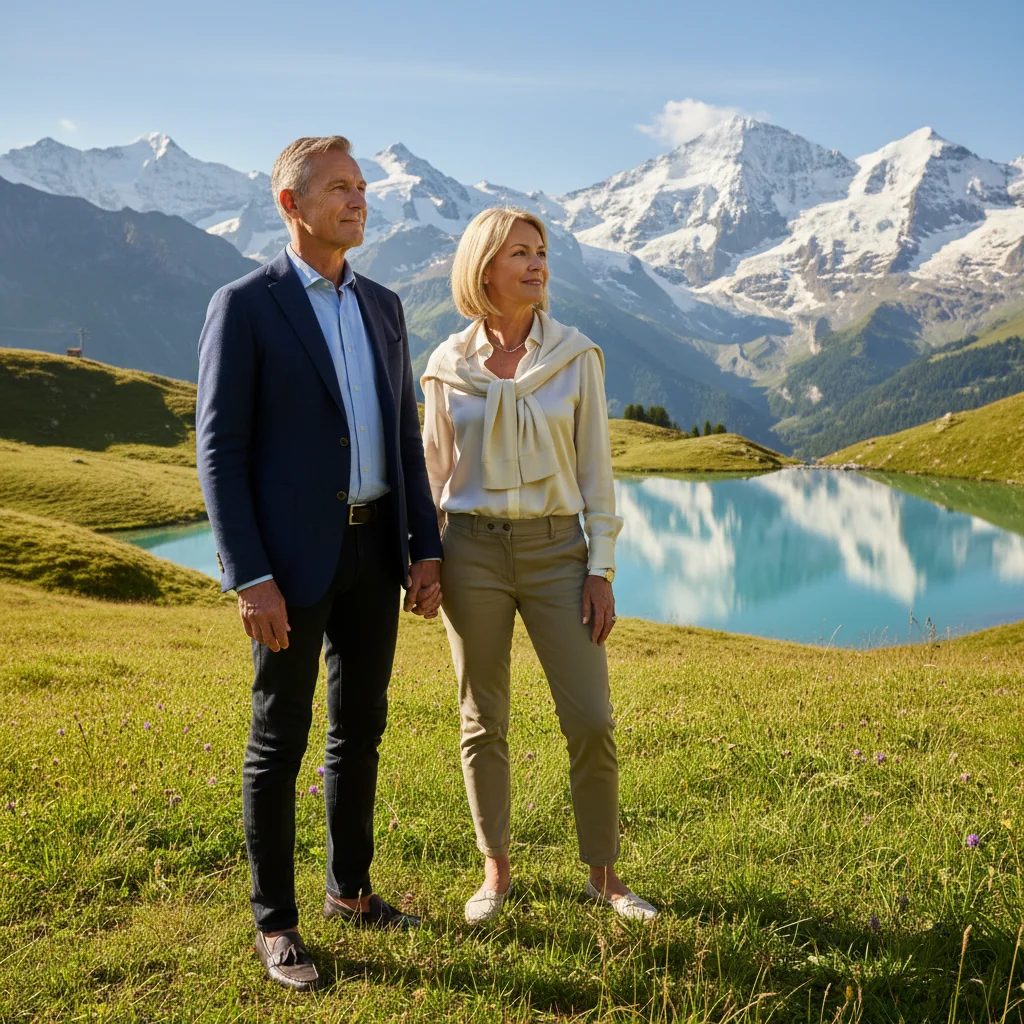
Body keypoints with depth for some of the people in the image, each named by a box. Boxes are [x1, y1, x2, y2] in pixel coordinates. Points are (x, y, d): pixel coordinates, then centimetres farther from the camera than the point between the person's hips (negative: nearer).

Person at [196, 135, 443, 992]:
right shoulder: (243, 306, -8)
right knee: (281, 740, 3)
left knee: (361, 726, 14)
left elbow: (404, 439, 13)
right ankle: (275, 922, 18)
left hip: (372, 548, 6)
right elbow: (219, 451, -11)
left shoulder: (382, 307, 11)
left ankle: (351, 889, 32)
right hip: (291, 556, -6)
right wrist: (250, 579, -18)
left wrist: (425, 553, 6)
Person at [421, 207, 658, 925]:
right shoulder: (449, 366, 2)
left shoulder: (576, 356, 0)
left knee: (591, 721, -1)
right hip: (473, 549, 1)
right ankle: (497, 871, 26)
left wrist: (602, 568, -4)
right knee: (484, 722, 9)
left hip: (556, 547, 0)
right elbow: (435, 472, 9)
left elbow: (596, 469, 1)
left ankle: (604, 875, 18)